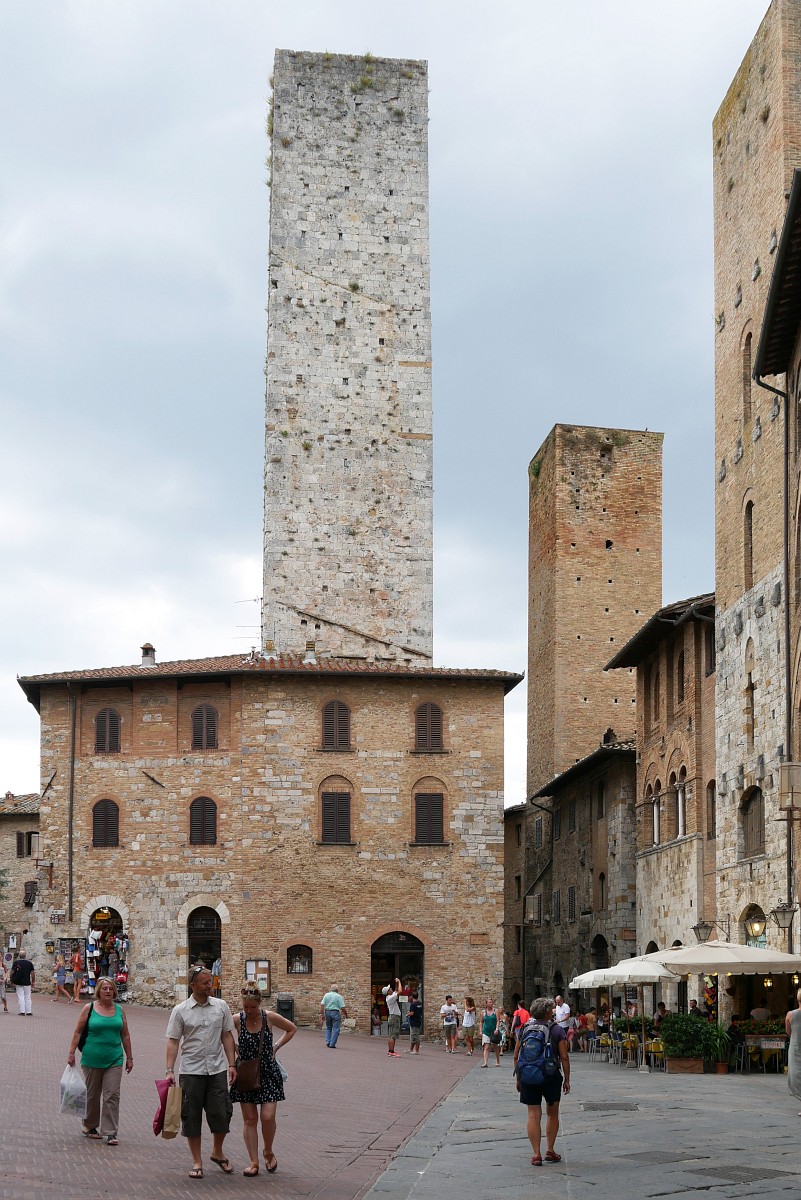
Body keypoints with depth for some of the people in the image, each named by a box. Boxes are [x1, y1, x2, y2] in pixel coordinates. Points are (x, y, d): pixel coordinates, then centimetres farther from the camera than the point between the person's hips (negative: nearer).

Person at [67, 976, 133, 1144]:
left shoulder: (119, 1010, 6)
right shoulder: (89, 1008, -2)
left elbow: (125, 1035, 11)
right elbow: (78, 1032, 0)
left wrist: (129, 1057, 10)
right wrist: (71, 1053, -6)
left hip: (114, 1060, 2)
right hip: (92, 1059, -2)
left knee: (112, 1095, -6)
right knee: (92, 1095, 10)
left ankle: (110, 1132, -5)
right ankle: (90, 1127, 27)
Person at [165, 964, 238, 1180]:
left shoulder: (221, 1006, 5)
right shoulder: (180, 1011, -3)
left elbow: (227, 1037, 9)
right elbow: (173, 1041, -3)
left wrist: (231, 1064, 4)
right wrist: (170, 1070, -10)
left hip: (217, 1070, 2)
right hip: (191, 1071, -2)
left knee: (221, 1113, 2)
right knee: (192, 1117, 3)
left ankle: (217, 1153, 26)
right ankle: (197, 1162, 14)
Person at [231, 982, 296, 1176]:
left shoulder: (269, 1018, -7)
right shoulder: (237, 1020, -8)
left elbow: (292, 1029, 10)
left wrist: (277, 1045, 0)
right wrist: (235, 1054, -6)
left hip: (268, 1073, -1)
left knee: (267, 1117, -8)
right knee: (249, 1119, 3)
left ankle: (268, 1153, 19)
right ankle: (254, 1162, 11)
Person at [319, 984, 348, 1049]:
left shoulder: (326, 995, 6)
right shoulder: (339, 996, -4)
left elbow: (322, 1005, -1)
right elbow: (342, 1008, -7)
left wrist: (322, 1014, 3)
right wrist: (346, 1014, 9)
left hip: (327, 1012, 4)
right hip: (335, 1012, -4)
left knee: (328, 1028, 19)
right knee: (335, 1029, 3)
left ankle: (328, 1042, 8)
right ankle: (332, 1044, 0)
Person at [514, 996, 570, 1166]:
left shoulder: (525, 1029, 4)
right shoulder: (556, 1029, -5)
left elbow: (516, 1056, 6)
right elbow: (564, 1057, -6)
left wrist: (518, 1078, 15)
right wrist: (567, 1079, 3)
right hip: (551, 1076, -2)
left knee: (534, 1115, 3)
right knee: (552, 1114, 15)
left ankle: (536, 1154, -2)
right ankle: (550, 1151, 17)